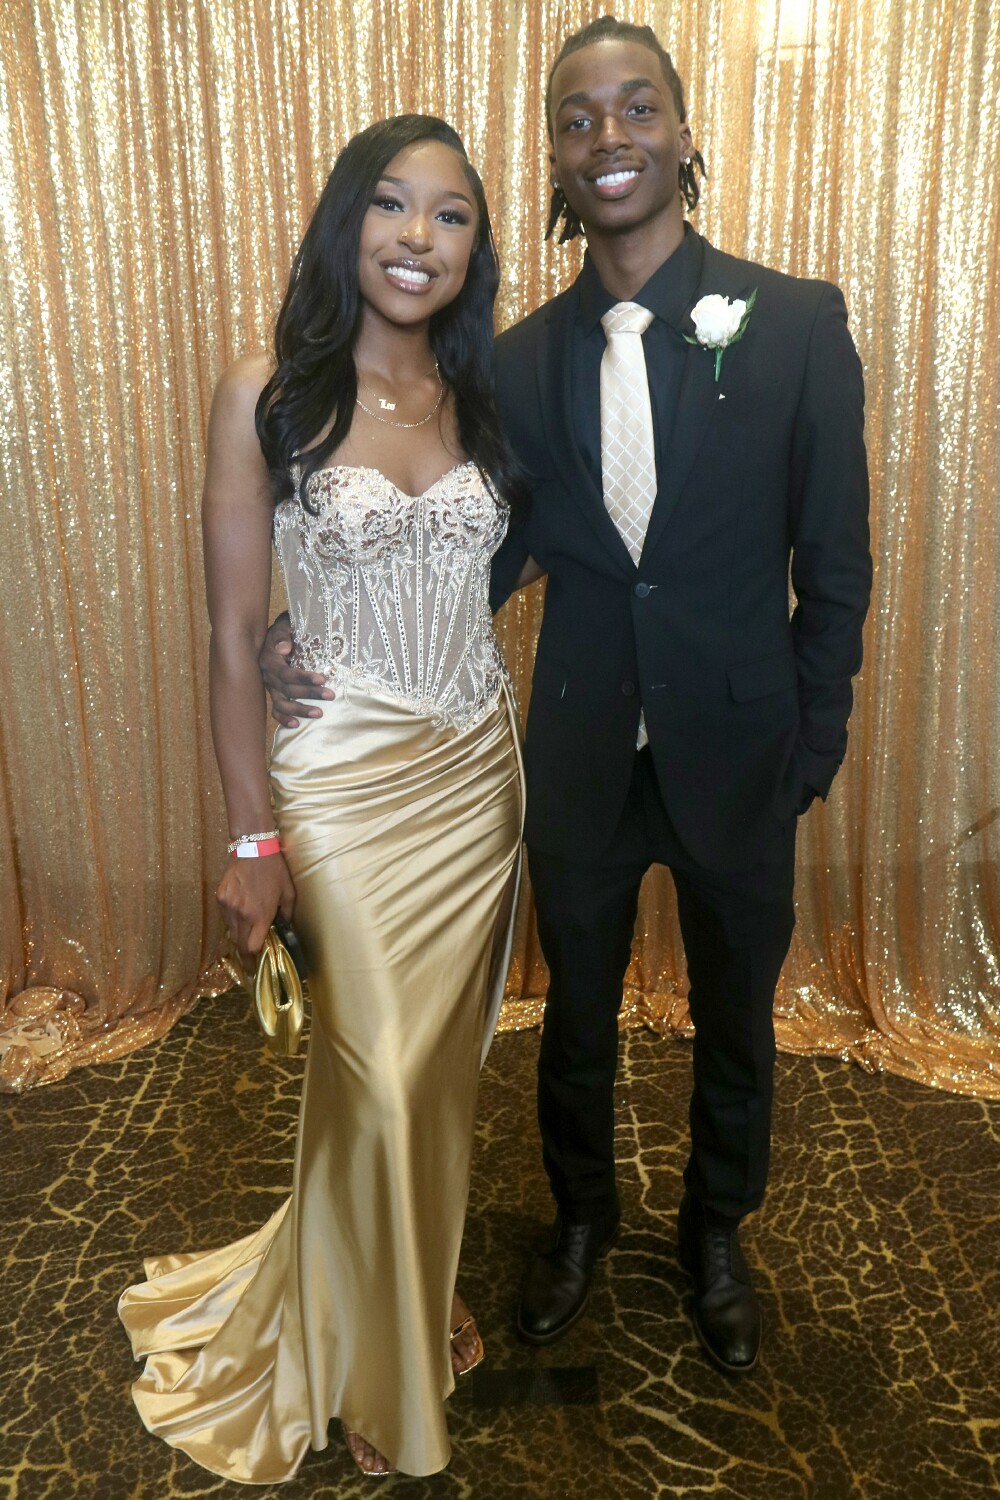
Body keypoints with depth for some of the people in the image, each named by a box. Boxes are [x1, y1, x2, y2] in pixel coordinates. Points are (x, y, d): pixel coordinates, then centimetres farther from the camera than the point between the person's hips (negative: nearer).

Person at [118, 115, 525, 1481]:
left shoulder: (480, 395, 4)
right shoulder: (266, 395, -10)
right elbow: (234, 635, -9)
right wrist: (253, 838, -10)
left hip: (481, 774, 5)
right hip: (347, 786, -4)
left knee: (445, 1065, 17)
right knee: (375, 1084, 6)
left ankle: (423, 1301, 45)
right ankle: (373, 1368, 35)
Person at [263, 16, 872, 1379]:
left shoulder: (796, 323, -8)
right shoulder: (521, 361, -1)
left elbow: (834, 564, -5)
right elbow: (487, 559, 0)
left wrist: (811, 748, -4)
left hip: (737, 758, -1)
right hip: (580, 759, 2)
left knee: (735, 1023, 19)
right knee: (576, 1016, 20)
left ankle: (717, 1236, 48)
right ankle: (583, 1218, 49)